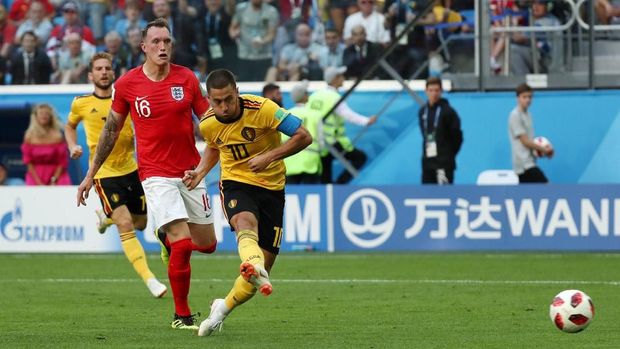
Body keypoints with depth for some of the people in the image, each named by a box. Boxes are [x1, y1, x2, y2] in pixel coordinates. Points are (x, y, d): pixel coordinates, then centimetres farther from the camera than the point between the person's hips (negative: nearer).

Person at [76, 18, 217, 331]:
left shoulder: (186, 78, -1)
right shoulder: (127, 84, -4)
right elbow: (111, 129, 8)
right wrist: (90, 174, 11)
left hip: (190, 172, 3)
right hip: (156, 175, -3)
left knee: (207, 244, 8)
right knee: (182, 246, -16)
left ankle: (167, 237, 42)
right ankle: (181, 315, 1)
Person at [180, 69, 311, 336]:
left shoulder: (262, 109, -18)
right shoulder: (208, 124, -5)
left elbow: (304, 137, -17)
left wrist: (269, 157, -25)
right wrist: (200, 173, 3)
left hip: (271, 187, 0)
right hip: (235, 183, 0)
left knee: (265, 265, -3)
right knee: (245, 222, -37)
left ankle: (223, 309, 18)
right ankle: (255, 268, -67)